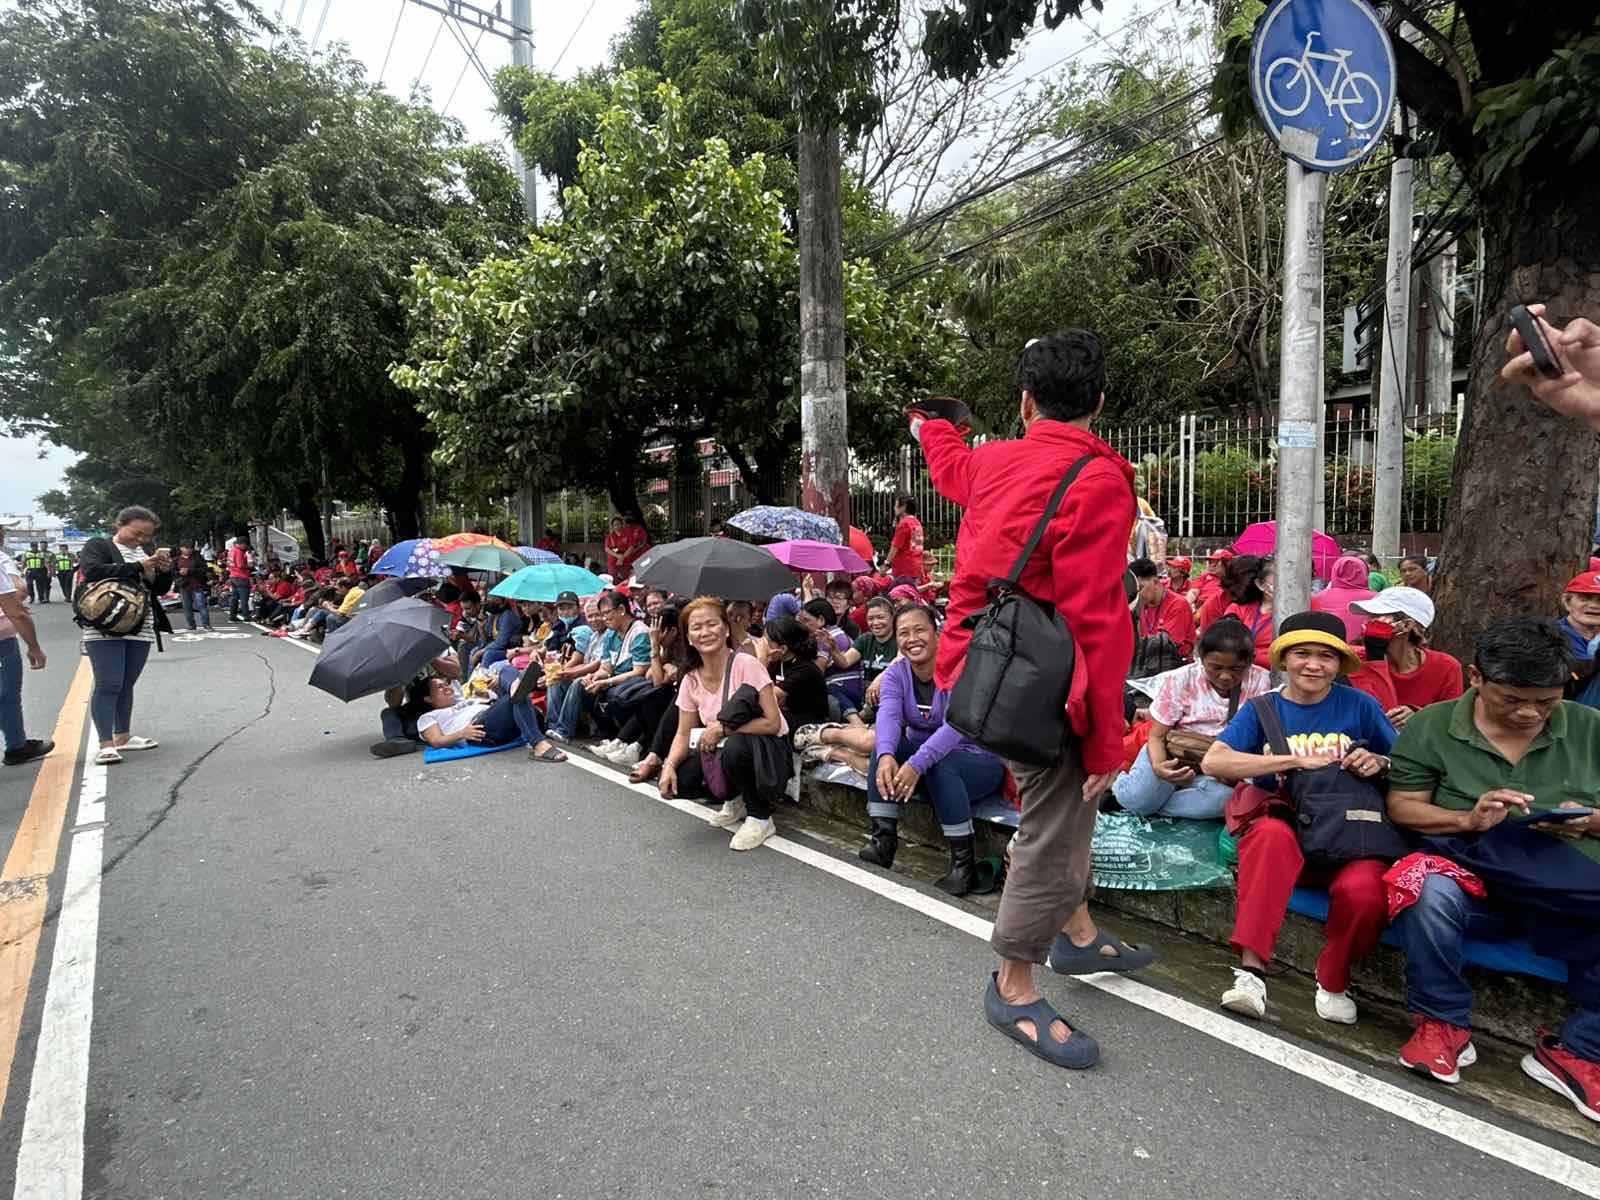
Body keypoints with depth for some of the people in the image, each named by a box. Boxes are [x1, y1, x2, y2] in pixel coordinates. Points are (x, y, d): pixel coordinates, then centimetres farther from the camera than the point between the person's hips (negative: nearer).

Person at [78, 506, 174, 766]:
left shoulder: (144, 552, 16)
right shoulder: (98, 546, -1)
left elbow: (160, 589, 16)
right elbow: (93, 572, -20)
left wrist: (165, 571, -5)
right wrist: (138, 567, -22)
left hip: (140, 629, 6)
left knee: (127, 685, 11)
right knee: (108, 685, -8)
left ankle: (122, 737, 20)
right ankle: (106, 744, -8)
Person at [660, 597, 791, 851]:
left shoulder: (746, 664, -19)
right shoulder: (691, 679, -1)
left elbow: (772, 723, -22)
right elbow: (684, 734, 2)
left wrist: (722, 729, -25)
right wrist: (669, 765, -17)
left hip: (768, 752, -5)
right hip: (721, 752, 6)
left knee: (734, 746, -37)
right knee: (672, 781, -16)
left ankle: (761, 819, -10)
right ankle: (734, 801, 13)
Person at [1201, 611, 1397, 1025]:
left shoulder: (1360, 705, 6)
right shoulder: (1262, 708, 4)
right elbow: (1213, 762, -11)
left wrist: (1380, 764, -9)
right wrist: (1297, 760, -16)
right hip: (1284, 827, -1)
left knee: (1363, 890, -33)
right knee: (1271, 834, -37)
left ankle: (1333, 979, -1)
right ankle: (1251, 968, -32)